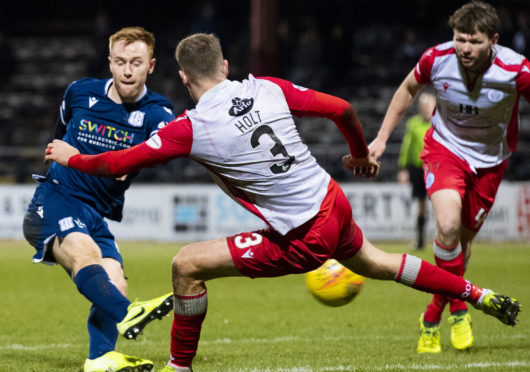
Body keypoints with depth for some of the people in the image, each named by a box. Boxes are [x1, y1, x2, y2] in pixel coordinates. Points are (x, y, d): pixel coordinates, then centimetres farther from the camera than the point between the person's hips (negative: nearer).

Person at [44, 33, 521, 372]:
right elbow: (340, 108, 4)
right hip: (334, 205, 7)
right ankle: (480, 296, 46)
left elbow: (120, 163, -8)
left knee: (187, 265, 0)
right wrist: (361, 153, 23)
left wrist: (71, 157, 11)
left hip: (301, 241, -7)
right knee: (375, 263, 35)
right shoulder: (267, 89, -1)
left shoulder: (191, 129, -15)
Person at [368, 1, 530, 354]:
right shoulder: (437, 59, -20)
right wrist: (382, 138, 5)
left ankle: (432, 319, 25)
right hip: (444, 148, -1)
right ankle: (458, 309, -5)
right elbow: (408, 89, 2)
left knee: (462, 241, 5)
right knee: (448, 225, -25)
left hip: (489, 160, 1)